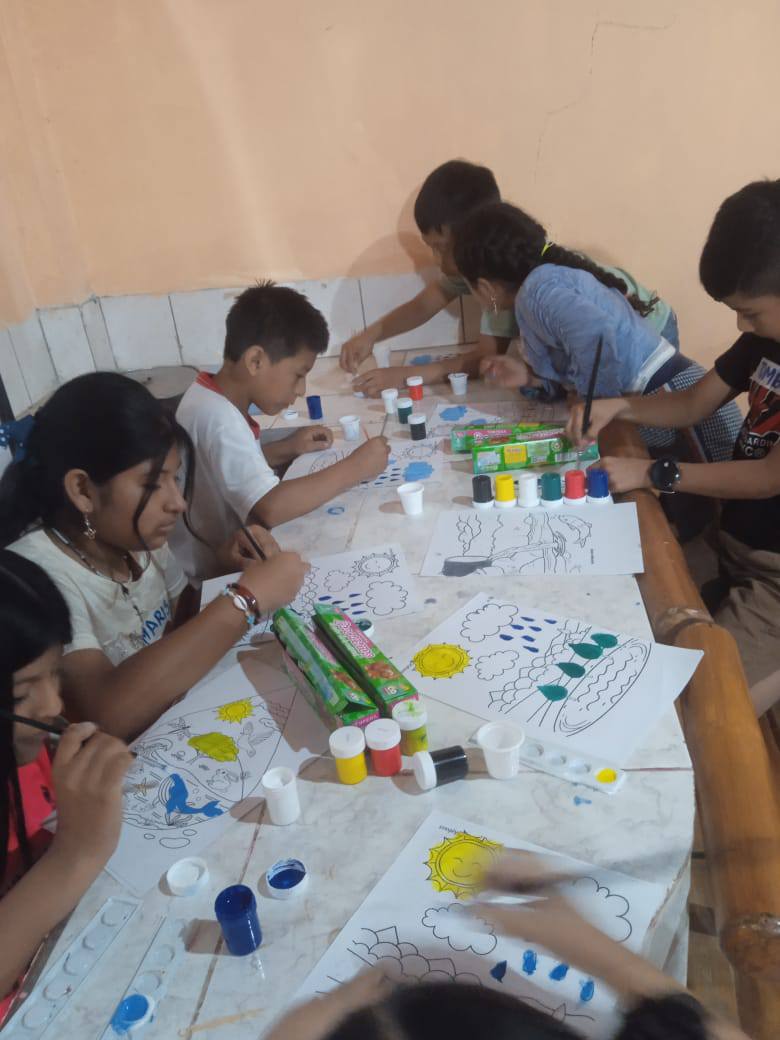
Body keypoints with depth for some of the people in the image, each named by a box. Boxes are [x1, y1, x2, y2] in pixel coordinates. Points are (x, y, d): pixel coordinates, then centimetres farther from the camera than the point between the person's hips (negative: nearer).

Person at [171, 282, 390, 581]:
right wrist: (355, 468, -28)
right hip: (215, 573, -9)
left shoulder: (212, 398, 2)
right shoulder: (218, 418, -27)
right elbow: (271, 508, -38)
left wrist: (286, 449, 5)